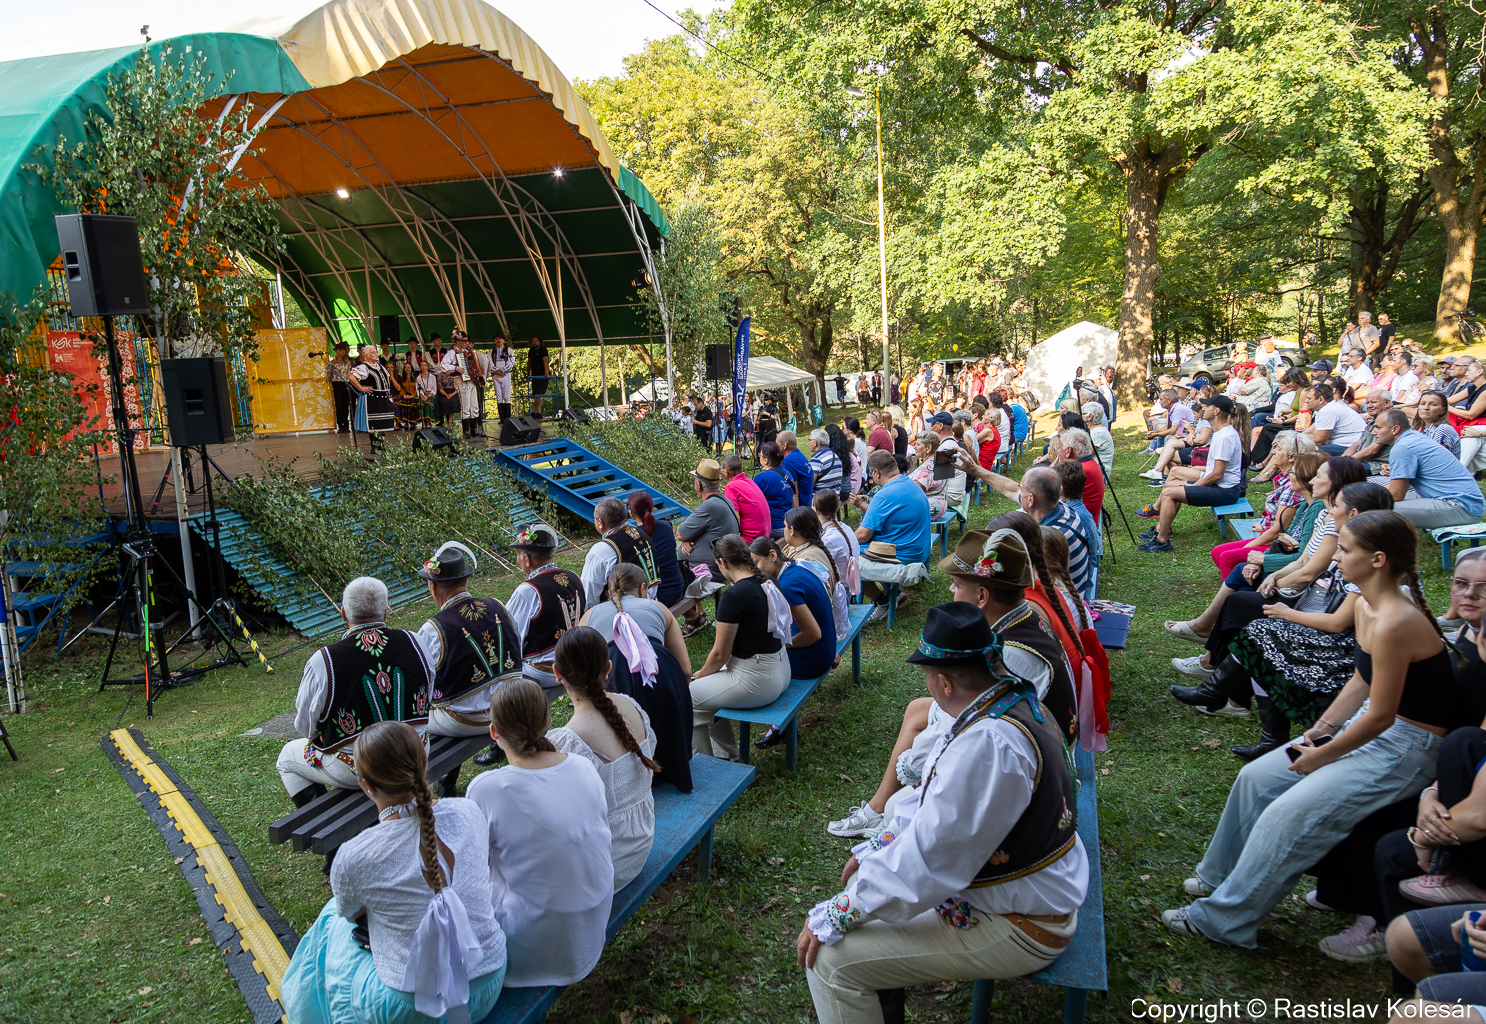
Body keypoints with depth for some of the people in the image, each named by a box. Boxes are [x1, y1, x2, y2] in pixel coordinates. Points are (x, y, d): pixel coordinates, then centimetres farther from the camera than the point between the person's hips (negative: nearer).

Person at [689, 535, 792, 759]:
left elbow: (720, 654, -16)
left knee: (688, 698, 7)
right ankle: (725, 756, 32)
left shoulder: (733, 596, -22)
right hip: (780, 669, 9)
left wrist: (699, 676, 5)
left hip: (756, 680, -9)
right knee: (711, 683, 26)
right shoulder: (769, 584, 4)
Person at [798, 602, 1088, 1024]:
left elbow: (928, 860, -29)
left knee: (829, 957, -13)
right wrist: (877, 847, 11)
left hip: (1013, 930, -10)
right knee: (870, 874, 23)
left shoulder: (987, 744, -33)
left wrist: (832, 918, -19)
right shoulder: (1014, 699, -1)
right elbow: (941, 800, 11)